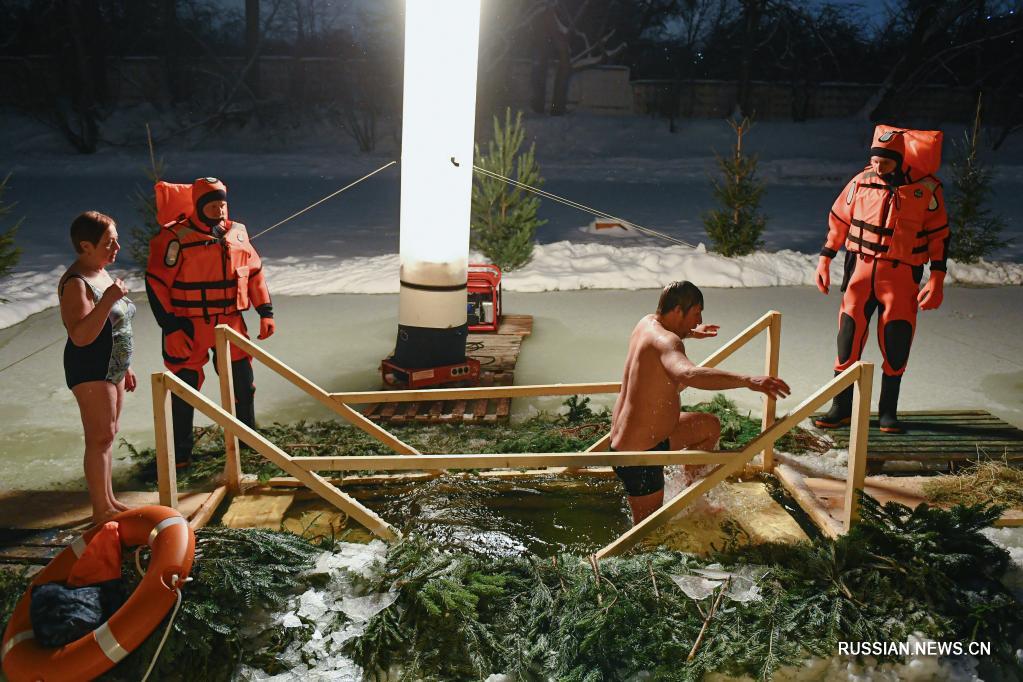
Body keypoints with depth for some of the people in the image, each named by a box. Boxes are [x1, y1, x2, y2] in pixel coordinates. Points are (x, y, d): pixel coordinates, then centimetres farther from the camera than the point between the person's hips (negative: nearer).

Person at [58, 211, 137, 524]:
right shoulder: (76, 283, -19)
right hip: (90, 370, -9)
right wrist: (107, 300, -35)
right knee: (100, 438, -5)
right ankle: (101, 509, 4)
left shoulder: (102, 273, 11)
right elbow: (81, 336, -28)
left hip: (111, 367, 9)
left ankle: (108, 499, 25)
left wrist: (124, 366, 22)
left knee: (107, 435, 15)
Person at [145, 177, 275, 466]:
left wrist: (265, 312, 9)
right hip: (190, 328, -5)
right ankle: (181, 451, 18)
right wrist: (170, 328, -15)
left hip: (230, 323, 5)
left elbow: (255, 272, 14)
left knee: (243, 383, 14)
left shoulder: (237, 233, 4)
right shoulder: (177, 237, -13)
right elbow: (156, 282, -12)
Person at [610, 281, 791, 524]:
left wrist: (691, 332, 47)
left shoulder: (648, 323, 4)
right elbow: (688, 374, -49)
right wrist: (748, 381, -53)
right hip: (639, 457, -10)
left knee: (710, 426, 22)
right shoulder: (665, 341, -26)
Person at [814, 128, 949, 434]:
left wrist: (937, 277, -5)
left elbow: (939, 234, 0)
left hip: (902, 275, -2)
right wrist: (825, 259, 9)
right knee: (848, 336, 0)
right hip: (862, 268, 2)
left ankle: (888, 411, 18)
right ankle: (841, 408, 11)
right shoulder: (861, 182, 0)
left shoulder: (926, 188, -5)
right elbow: (839, 220, 11)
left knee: (896, 342, 1)